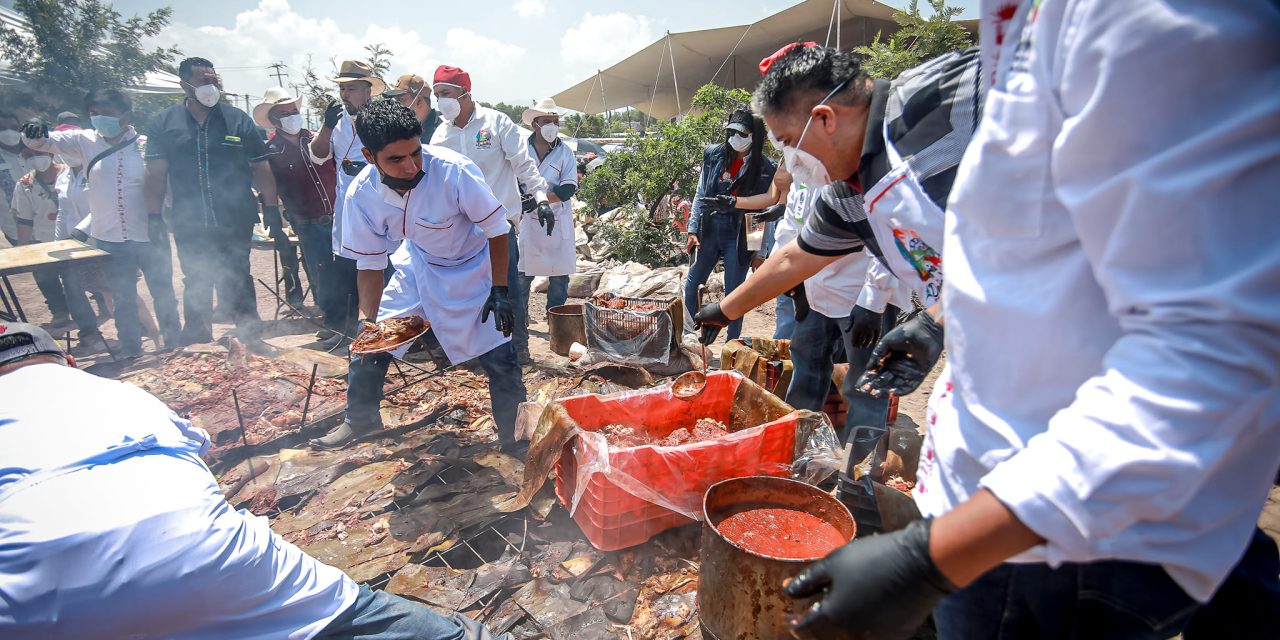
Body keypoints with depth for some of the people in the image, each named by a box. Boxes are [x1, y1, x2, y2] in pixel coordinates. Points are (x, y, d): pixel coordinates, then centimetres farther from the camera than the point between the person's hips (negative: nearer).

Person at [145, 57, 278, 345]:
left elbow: (260, 168, 2)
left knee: (237, 282, 5)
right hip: (189, 226, 2)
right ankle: (196, 336, 30)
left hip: (235, 223, -2)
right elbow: (156, 173, 3)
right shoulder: (164, 123, 4)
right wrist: (154, 216, -2)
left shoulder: (238, 120, 1)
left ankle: (248, 334, 17)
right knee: (196, 284, 15)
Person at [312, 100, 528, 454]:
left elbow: (497, 228, -22)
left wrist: (499, 290, -23)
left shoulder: (455, 170, -34)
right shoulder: (362, 194, -21)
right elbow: (370, 264, -8)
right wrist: (369, 321, -11)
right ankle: (360, 417, 31)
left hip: (471, 268, -3)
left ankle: (514, 436, 13)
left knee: (500, 358, -8)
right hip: (416, 264, 4)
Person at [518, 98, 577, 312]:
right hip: (526, 220, 0)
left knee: (560, 275, 4)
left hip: (557, 221, 0)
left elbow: (569, 188, -9)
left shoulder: (565, 152, 0)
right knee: (521, 274, 4)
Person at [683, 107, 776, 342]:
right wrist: (693, 230, -3)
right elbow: (701, 194, 4)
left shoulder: (765, 168, -6)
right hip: (709, 230, 3)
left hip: (740, 236, -3)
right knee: (691, 286, 9)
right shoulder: (714, 154, 1)